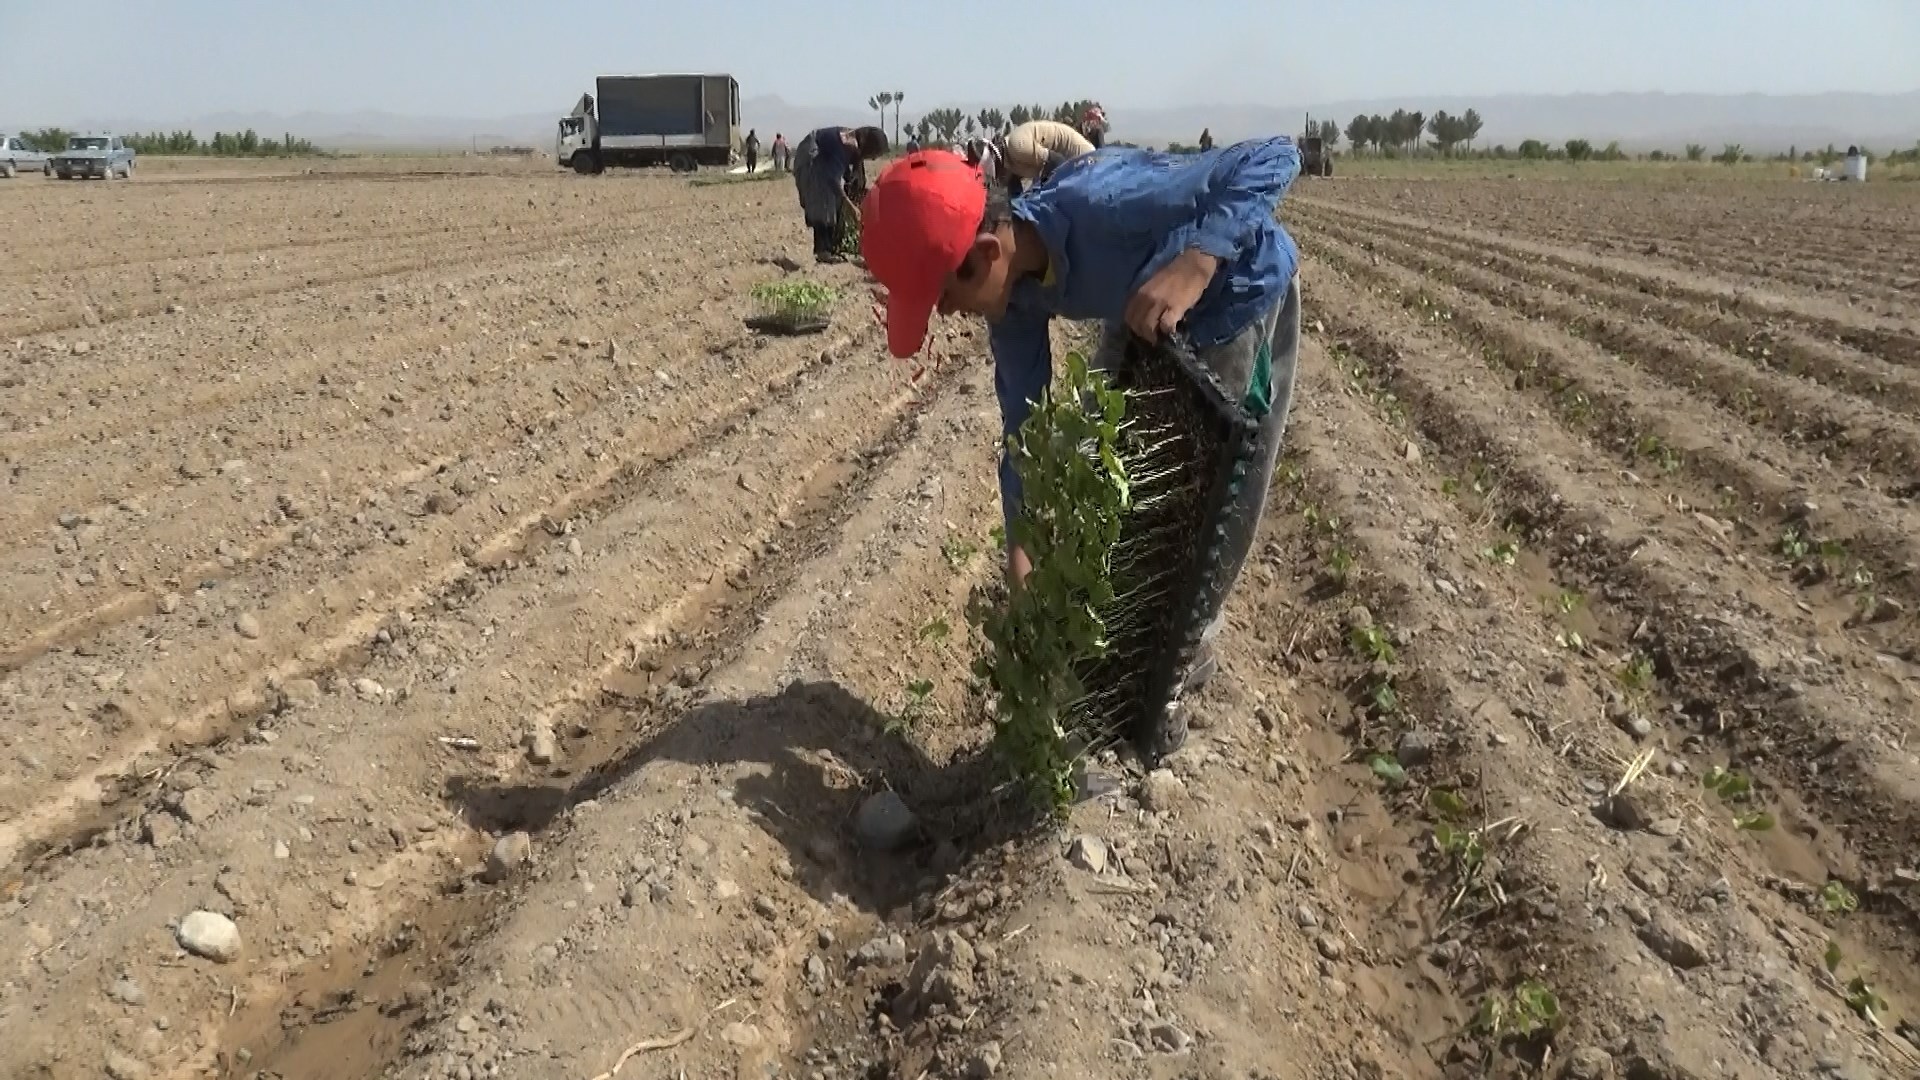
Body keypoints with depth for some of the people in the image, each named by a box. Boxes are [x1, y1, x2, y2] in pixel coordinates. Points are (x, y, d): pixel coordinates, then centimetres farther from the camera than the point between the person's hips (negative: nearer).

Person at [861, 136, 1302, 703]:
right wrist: (1021, 545, -9)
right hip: (1145, 316, 7)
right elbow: (1023, 415, -9)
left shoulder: (1105, 202, -42)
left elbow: (1274, 157, -41)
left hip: (1242, 299, -6)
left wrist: (1193, 264, -56)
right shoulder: (1012, 288, -19)